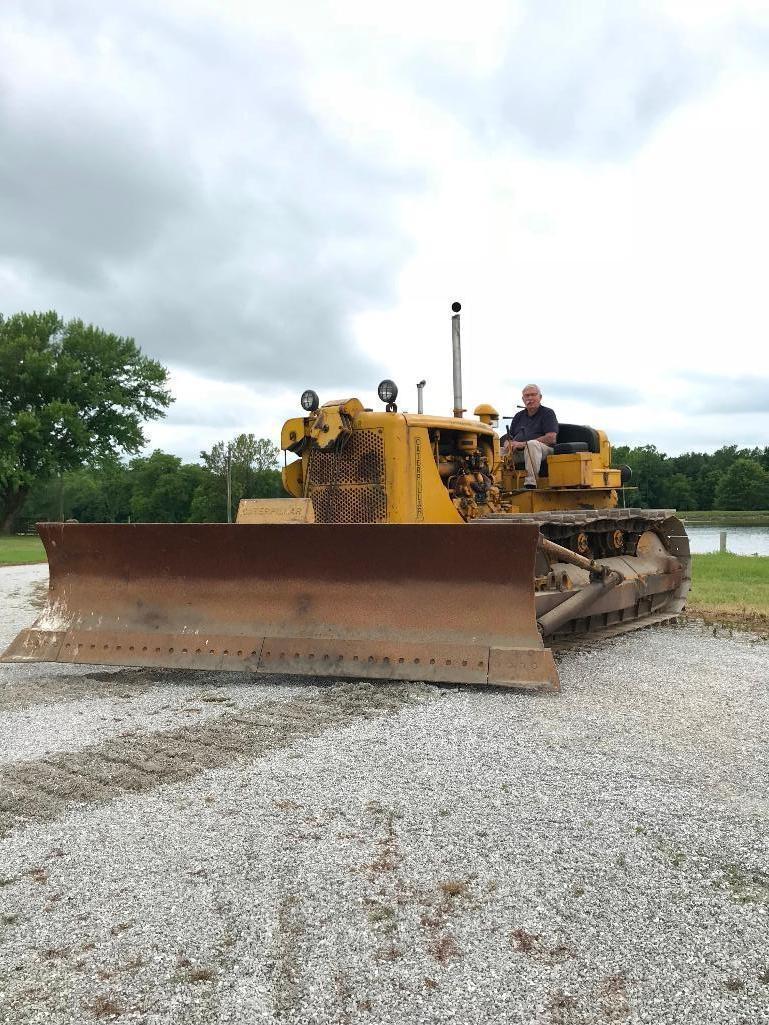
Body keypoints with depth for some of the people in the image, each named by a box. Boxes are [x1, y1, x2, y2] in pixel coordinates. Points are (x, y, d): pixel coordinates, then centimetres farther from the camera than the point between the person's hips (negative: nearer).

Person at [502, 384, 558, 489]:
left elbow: (551, 438, -9)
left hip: (543, 449, -5)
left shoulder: (547, 413, 7)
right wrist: (508, 444, -7)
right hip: (517, 452, 6)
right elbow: (509, 438, 21)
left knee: (532, 444, -38)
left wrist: (523, 444, -14)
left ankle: (530, 484, -43)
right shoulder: (519, 416, 24)